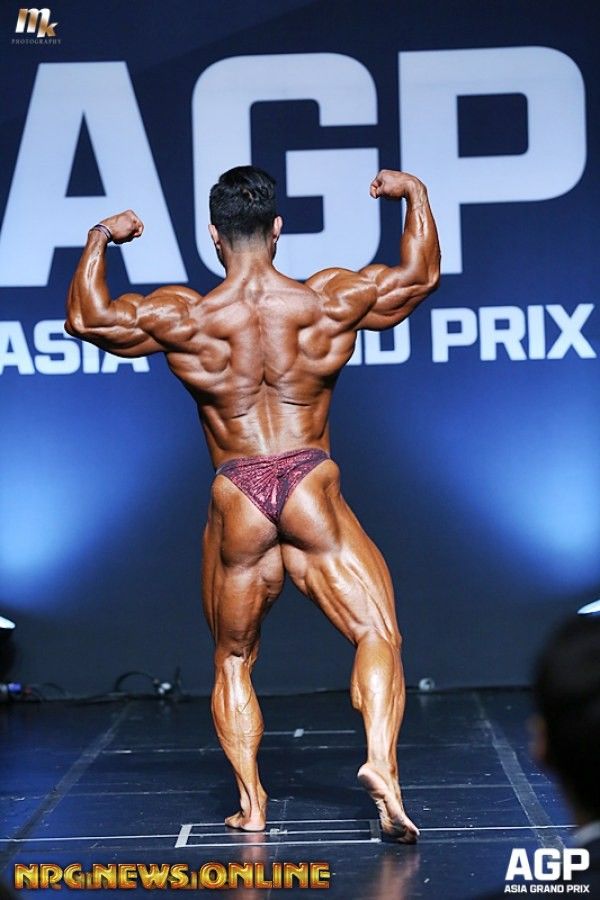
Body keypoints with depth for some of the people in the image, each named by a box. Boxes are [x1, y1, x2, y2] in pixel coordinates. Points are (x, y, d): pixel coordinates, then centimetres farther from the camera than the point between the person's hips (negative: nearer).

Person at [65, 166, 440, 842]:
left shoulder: (183, 318, -4)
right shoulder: (331, 301, -1)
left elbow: (85, 318, 11)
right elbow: (420, 275, 16)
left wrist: (98, 241, 23)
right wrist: (413, 193, 27)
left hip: (237, 501, 1)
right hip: (313, 487, -1)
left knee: (232, 660, 17)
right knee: (378, 634, 2)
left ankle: (250, 803, 14)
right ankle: (381, 764, -20)